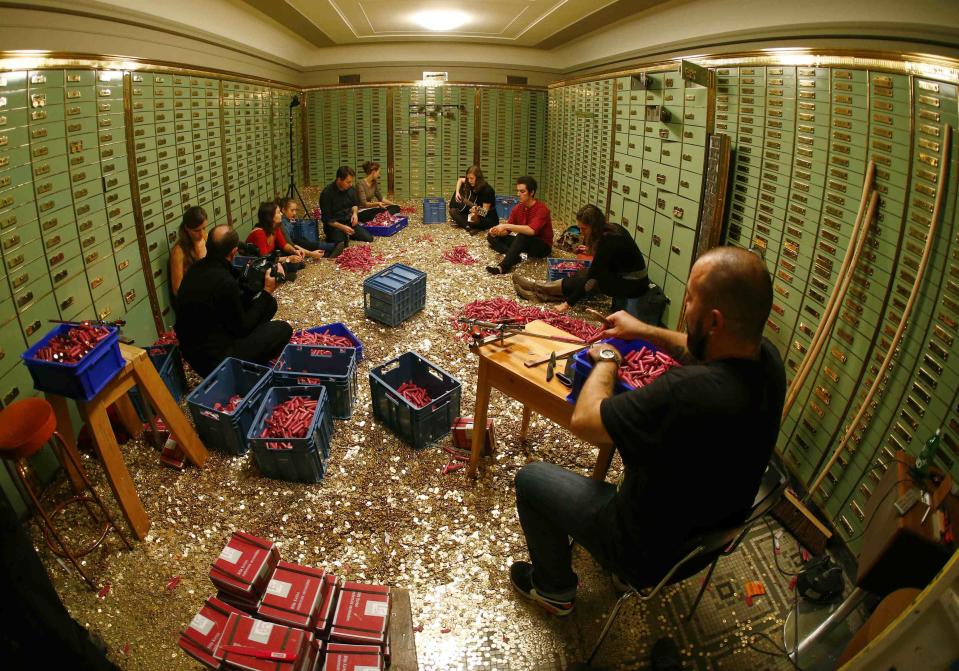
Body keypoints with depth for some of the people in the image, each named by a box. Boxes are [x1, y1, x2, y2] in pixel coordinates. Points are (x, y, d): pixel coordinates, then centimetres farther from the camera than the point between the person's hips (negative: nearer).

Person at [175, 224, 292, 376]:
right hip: (213, 359, -9)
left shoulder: (196, 269, 0)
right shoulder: (225, 282, -27)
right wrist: (266, 292, -6)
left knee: (269, 304, 12)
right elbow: (243, 328, -13)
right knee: (283, 330, -4)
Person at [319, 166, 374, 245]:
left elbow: (355, 204, 18)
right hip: (334, 225, -6)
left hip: (349, 222, 6)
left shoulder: (351, 188, -1)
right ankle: (332, 236, 6)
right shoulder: (327, 193, -19)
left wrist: (355, 213, -5)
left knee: (369, 238, -9)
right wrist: (342, 227, -26)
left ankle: (346, 235, 14)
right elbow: (327, 219, -17)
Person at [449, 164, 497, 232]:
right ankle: (470, 227, -16)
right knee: (453, 211, -1)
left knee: (474, 221, -39)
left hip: (490, 219, -8)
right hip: (474, 213, 8)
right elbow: (460, 180, 18)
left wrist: (476, 212, -46)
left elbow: (485, 211, -26)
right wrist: (457, 192, 5)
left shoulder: (487, 190, -24)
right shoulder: (471, 184, -3)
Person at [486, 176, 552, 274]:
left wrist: (506, 226, -36)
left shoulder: (541, 209, -20)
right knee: (492, 237, -3)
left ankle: (503, 266, -42)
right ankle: (514, 257, -25)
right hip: (524, 243, 7)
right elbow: (507, 231, -1)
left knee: (522, 236, -38)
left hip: (542, 246, -7)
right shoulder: (518, 208, -1)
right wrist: (497, 231, -24)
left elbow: (531, 230, -37)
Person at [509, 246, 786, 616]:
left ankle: (554, 589, 32)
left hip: (653, 552, -8)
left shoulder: (688, 391, -42)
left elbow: (584, 421, -28)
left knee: (530, 478, 8)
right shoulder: (766, 357, -17)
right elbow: (700, 351, 8)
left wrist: (606, 361, -12)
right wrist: (645, 331, 4)